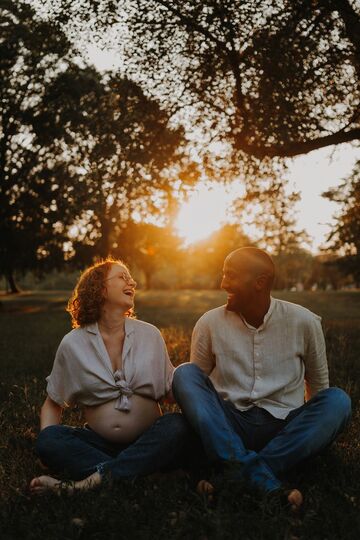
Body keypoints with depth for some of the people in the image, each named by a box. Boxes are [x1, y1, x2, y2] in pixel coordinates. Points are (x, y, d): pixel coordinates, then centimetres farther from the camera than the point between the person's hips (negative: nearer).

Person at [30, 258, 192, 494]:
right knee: (49, 439, -25)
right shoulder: (73, 344, 2)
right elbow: (53, 403, 9)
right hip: (99, 443, 0)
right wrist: (49, 446, -11)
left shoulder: (150, 334, 4)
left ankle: (92, 480, -34)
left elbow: (172, 387, 6)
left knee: (177, 425, -30)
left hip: (147, 443, 0)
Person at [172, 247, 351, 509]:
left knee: (337, 400, -25)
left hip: (285, 428, 0)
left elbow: (318, 381, 11)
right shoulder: (210, 323, -3)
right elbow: (195, 384, 10)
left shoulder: (303, 322, -3)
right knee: (184, 373, -23)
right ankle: (261, 479, -37)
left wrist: (313, 424, 11)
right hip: (227, 427, 0)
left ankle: (239, 474, -34)